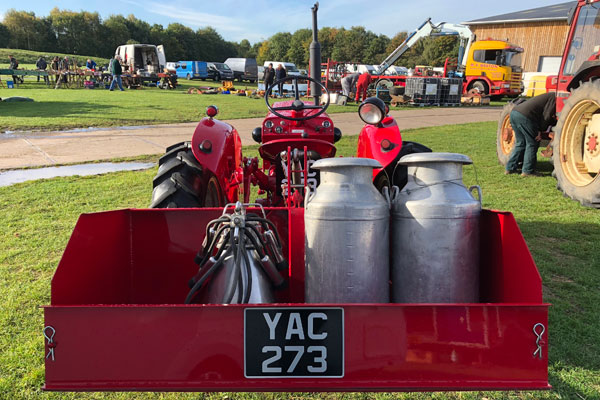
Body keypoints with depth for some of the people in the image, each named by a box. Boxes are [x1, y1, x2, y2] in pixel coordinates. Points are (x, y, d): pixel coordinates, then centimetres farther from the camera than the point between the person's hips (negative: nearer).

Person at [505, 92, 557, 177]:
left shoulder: (550, 97, 30)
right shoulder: (555, 98, 2)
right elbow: (547, 116, -6)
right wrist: (541, 131, 1)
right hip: (524, 116, -9)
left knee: (520, 143, 18)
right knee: (532, 143, 2)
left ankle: (510, 168, 19)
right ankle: (528, 171, 5)